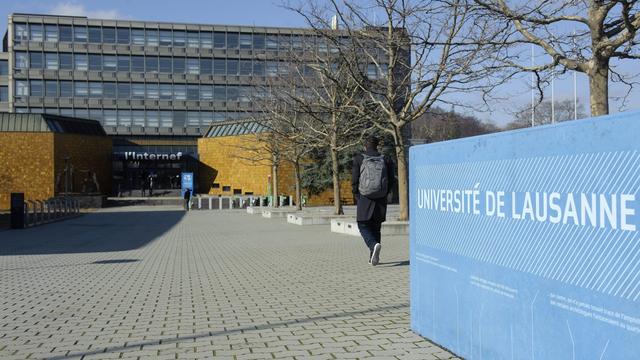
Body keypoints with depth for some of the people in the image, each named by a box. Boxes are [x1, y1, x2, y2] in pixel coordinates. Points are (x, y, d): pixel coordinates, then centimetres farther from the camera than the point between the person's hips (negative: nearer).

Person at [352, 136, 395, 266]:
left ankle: (374, 245, -23)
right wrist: (384, 194, 15)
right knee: (375, 227, 14)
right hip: (381, 199, 3)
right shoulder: (385, 160, 4)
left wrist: (357, 197, 7)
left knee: (363, 226, 5)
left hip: (365, 198, -3)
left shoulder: (359, 159, -3)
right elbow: (391, 180, 4)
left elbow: (354, 181, -4)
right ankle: (373, 256, 16)